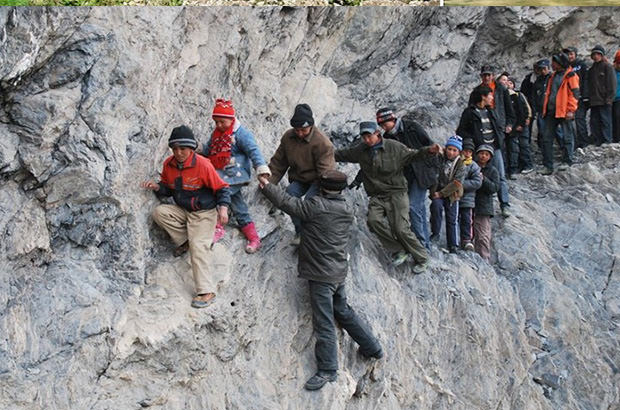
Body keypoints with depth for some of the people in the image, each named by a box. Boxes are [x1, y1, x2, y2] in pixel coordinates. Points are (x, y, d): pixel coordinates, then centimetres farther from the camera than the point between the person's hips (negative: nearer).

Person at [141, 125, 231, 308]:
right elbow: (168, 188, 13)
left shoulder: (202, 165, -19)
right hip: (182, 210, 6)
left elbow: (221, 188, -10)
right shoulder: (169, 164, -2)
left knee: (198, 246, -19)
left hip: (204, 213, -6)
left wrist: (223, 208, -23)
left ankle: (205, 292, -19)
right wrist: (157, 187, -10)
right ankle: (185, 241, -4)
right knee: (159, 212, -19)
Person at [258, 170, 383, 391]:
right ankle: (372, 347, 33)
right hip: (339, 272, 8)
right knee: (343, 311, 24)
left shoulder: (316, 206, -18)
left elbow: (288, 202, -11)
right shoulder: (347, 210, 5)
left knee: (324, 322, -1)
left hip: (321, 275, -8)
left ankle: (327, 369, 5)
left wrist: (267, 185, 3)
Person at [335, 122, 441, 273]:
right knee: (374, 221, -24)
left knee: (401, 228, -12)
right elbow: (342, 154, 16)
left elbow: (412, 155, 1)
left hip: (396, 193, -4)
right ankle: (400, 250, -9)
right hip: (377, 196, 4)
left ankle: (421, 258, 9)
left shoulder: (394, 147, -6)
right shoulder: (360, 150, 4)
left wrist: (428, 151, -15)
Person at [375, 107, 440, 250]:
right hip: (406, 177, 5)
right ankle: (426, 245, 16)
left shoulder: (412, 127, -9)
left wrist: (435, 169, -4)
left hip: (421, 173, -5)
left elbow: (429, 146, -4)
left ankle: (421, 243, -10)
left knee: (413, 206, -15)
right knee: (420, 209, 10)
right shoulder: (387, 137, 5)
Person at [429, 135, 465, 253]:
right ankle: (435, 233, -15)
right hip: (437, 192, 0)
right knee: (436, 205, -29)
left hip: (451, 194, 0)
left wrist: (441, 193, -19)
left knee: (452, 219, 3)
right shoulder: (439, 159, -4)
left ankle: (453, 247, 10)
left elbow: (456, 184, -13)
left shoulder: (460, 165, -6)